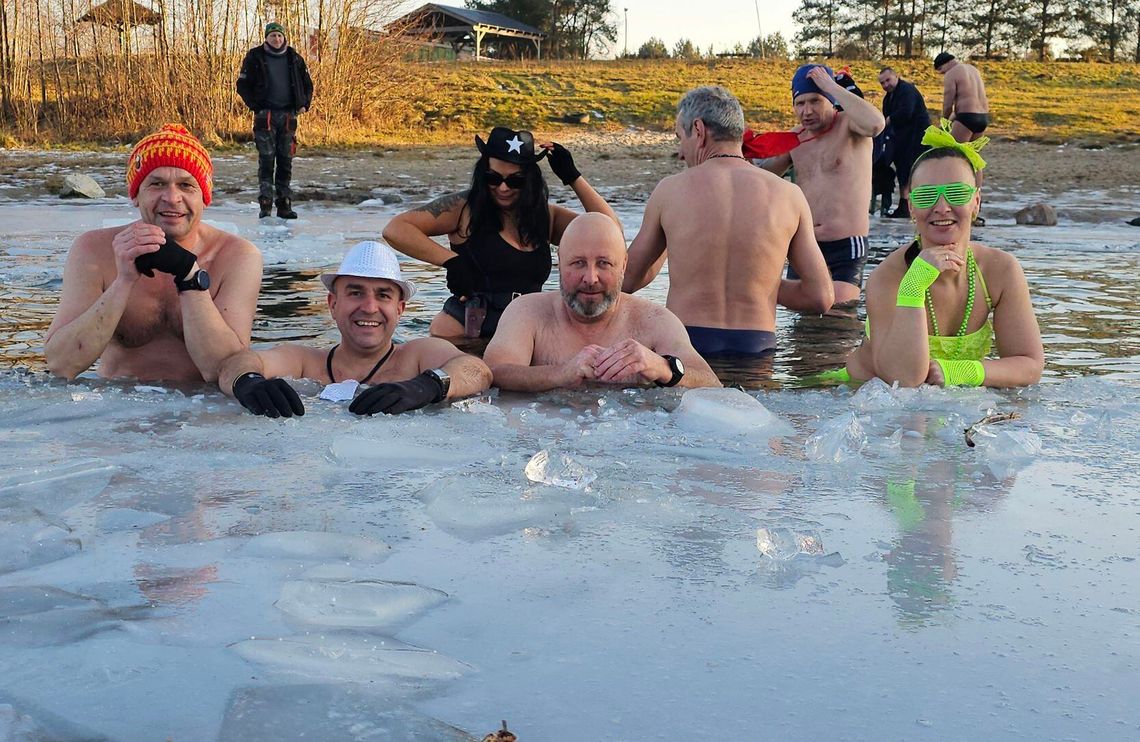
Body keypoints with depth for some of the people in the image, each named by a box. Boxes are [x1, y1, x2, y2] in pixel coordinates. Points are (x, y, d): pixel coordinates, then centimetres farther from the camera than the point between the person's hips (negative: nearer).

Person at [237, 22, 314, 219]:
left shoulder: (294, 58, 10)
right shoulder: (255, 57, 1)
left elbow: (307, 84, 20)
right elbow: (243, 85, 2)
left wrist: (304, 104, 6)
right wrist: (255, 106, -7)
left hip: (288, 115, 3)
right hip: (265, 115, -3)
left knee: (286, 161, 4)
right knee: (266, 159, -7)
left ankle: (284, 204, 9)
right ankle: (265, 204, -6)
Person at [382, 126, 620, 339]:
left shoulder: (546, 216, 14)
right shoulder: (465, 208, 2)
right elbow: (395, 230, -4)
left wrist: (573, 177, 3)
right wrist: (451, 260, -12)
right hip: (462, 330, -4)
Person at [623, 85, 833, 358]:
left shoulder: (670, 190, 2)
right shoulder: (788, 195, 4)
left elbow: (627, 281, 13)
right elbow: (821, 297, 5)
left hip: (683, 345, -1)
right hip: (755, 346, 2)